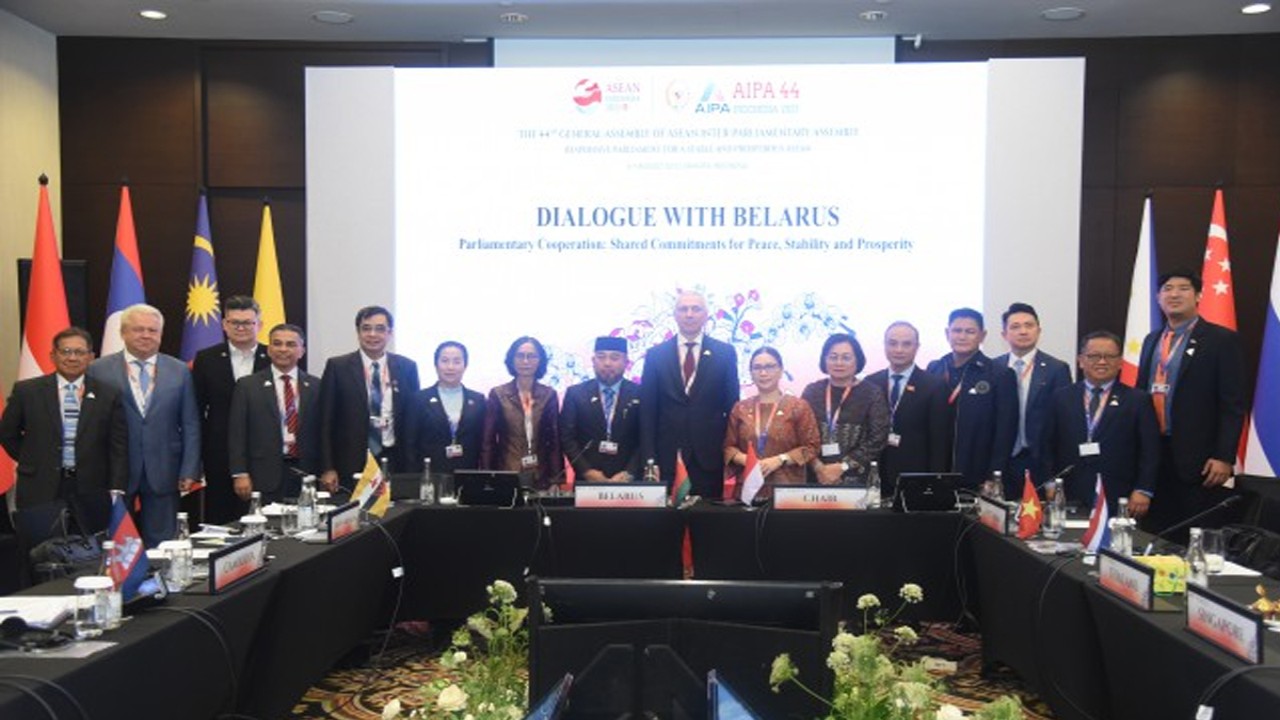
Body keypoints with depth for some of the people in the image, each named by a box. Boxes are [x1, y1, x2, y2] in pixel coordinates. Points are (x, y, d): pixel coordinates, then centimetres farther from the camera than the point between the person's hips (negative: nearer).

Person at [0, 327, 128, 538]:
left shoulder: (108, 395, 2)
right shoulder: (27, 391, 3)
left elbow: (119, 449, 1)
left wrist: (117, 493, -4)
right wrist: (32, 462, 8)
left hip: (91, 492, 0)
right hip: (41, 491, 0)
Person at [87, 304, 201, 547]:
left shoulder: (179, 371, 5)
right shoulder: (99, 370, 0)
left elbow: (190, 425, 5)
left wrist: (189, 471, -1)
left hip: (163, 474, 1)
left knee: (161, 545, 7)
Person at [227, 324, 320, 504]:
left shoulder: (316, 386, 8)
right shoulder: (247, 386, 5)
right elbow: (237, 434, 2)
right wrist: (240, 474, -6)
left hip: (306, 475, 1)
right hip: (265, 477, -1)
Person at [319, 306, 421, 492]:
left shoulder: (407, 367, 7)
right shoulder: (337, 367, 1)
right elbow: (326, 422, 1)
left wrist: (413, 468, 4)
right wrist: (327, 468, -5)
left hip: (395, 463, 2)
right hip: (350, 465, -1)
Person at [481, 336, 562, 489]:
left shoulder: (549, 395, 6)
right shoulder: (498, 394, 2)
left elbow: (555, 440, 7)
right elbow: (488, 442, 3)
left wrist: (556, 480, 1)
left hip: (541, 478, 1)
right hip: (506, 476, -1)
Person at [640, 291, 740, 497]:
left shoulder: (725, 353, 5)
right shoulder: (656, 355, 6)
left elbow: (732, 405, 6)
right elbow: (647, 411, 4)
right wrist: (649, 458, -3)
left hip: (710, 457, 0)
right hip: (668, 456, 0)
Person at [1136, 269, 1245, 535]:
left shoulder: (1222, 340, -4)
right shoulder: (1152, 341, 14)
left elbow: (1232, 405, -8)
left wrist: (1224, 457, -14)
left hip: (1197, 458, -5)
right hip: (1151, 453, 5)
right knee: (1153, 536, 10)